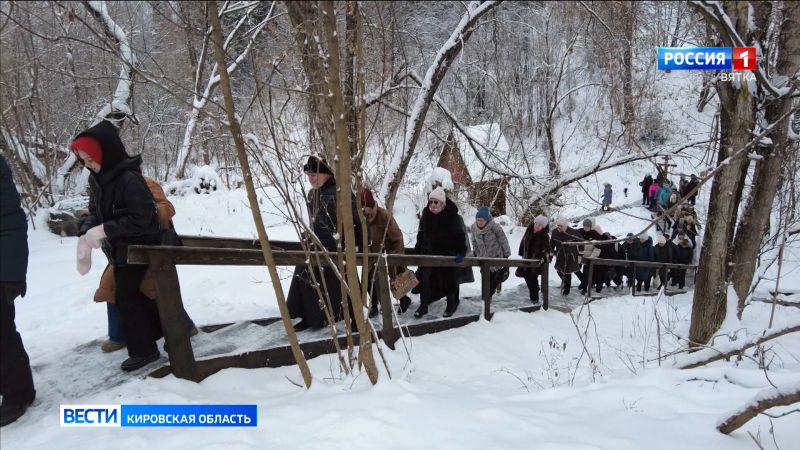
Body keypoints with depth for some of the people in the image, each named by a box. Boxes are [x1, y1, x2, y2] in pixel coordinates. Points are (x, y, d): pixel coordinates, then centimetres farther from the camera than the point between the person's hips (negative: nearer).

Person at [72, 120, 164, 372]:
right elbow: (95, 212, 9)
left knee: (126, 297, -4)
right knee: (133, 294, 17)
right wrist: (85, 235, -9)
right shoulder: (97, 179, 2)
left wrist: (103, 231, -25)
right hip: (120, 249, 9)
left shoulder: (129, 179, -25)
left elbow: (140, 219, -26)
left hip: (138, 247, -9)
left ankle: (143, 350, 11)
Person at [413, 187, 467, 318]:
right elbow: (421, 234, 11)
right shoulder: (426, 214, -1)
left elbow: (460, 236, -13)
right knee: (424, 278, -3)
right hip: (428, 253, 3)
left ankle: (451, 305, 26)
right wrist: (417, 250, 11)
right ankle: (423, 306, 8)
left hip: (448, 254, -3)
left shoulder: (453, 216, -14)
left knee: (449, 280, 9)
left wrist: (461, 252, -23)